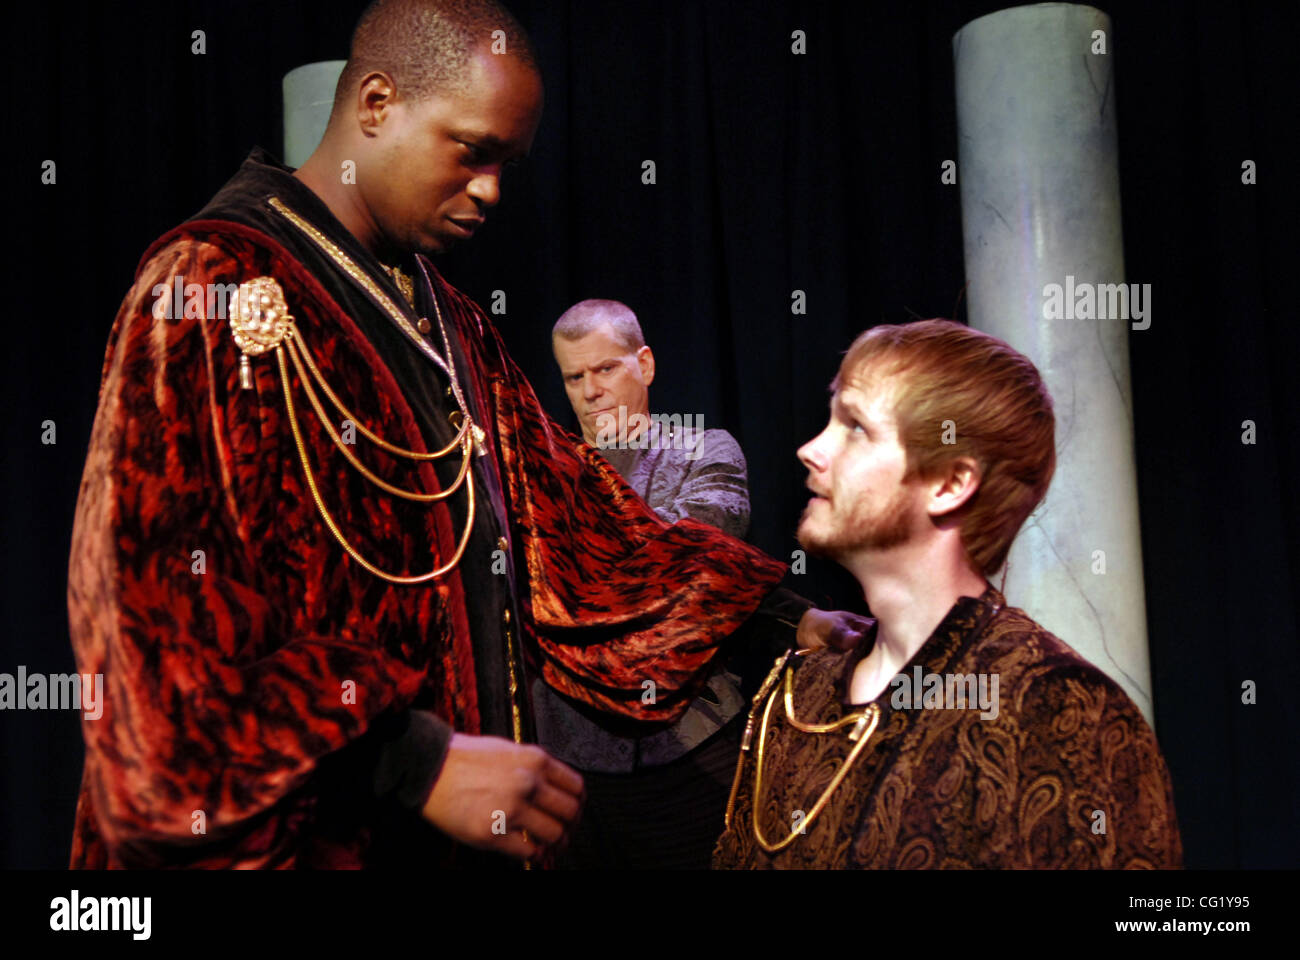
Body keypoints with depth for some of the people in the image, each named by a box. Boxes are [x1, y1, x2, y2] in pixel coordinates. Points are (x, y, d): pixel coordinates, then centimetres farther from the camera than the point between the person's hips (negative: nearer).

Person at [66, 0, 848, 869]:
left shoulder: (452, 326, 14)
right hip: (294, 834, -7)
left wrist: (782, 621, 0)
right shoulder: (212, 285, -12)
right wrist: (419, 761, -26)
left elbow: (565, 517, 9)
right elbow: (160, 604, -21)